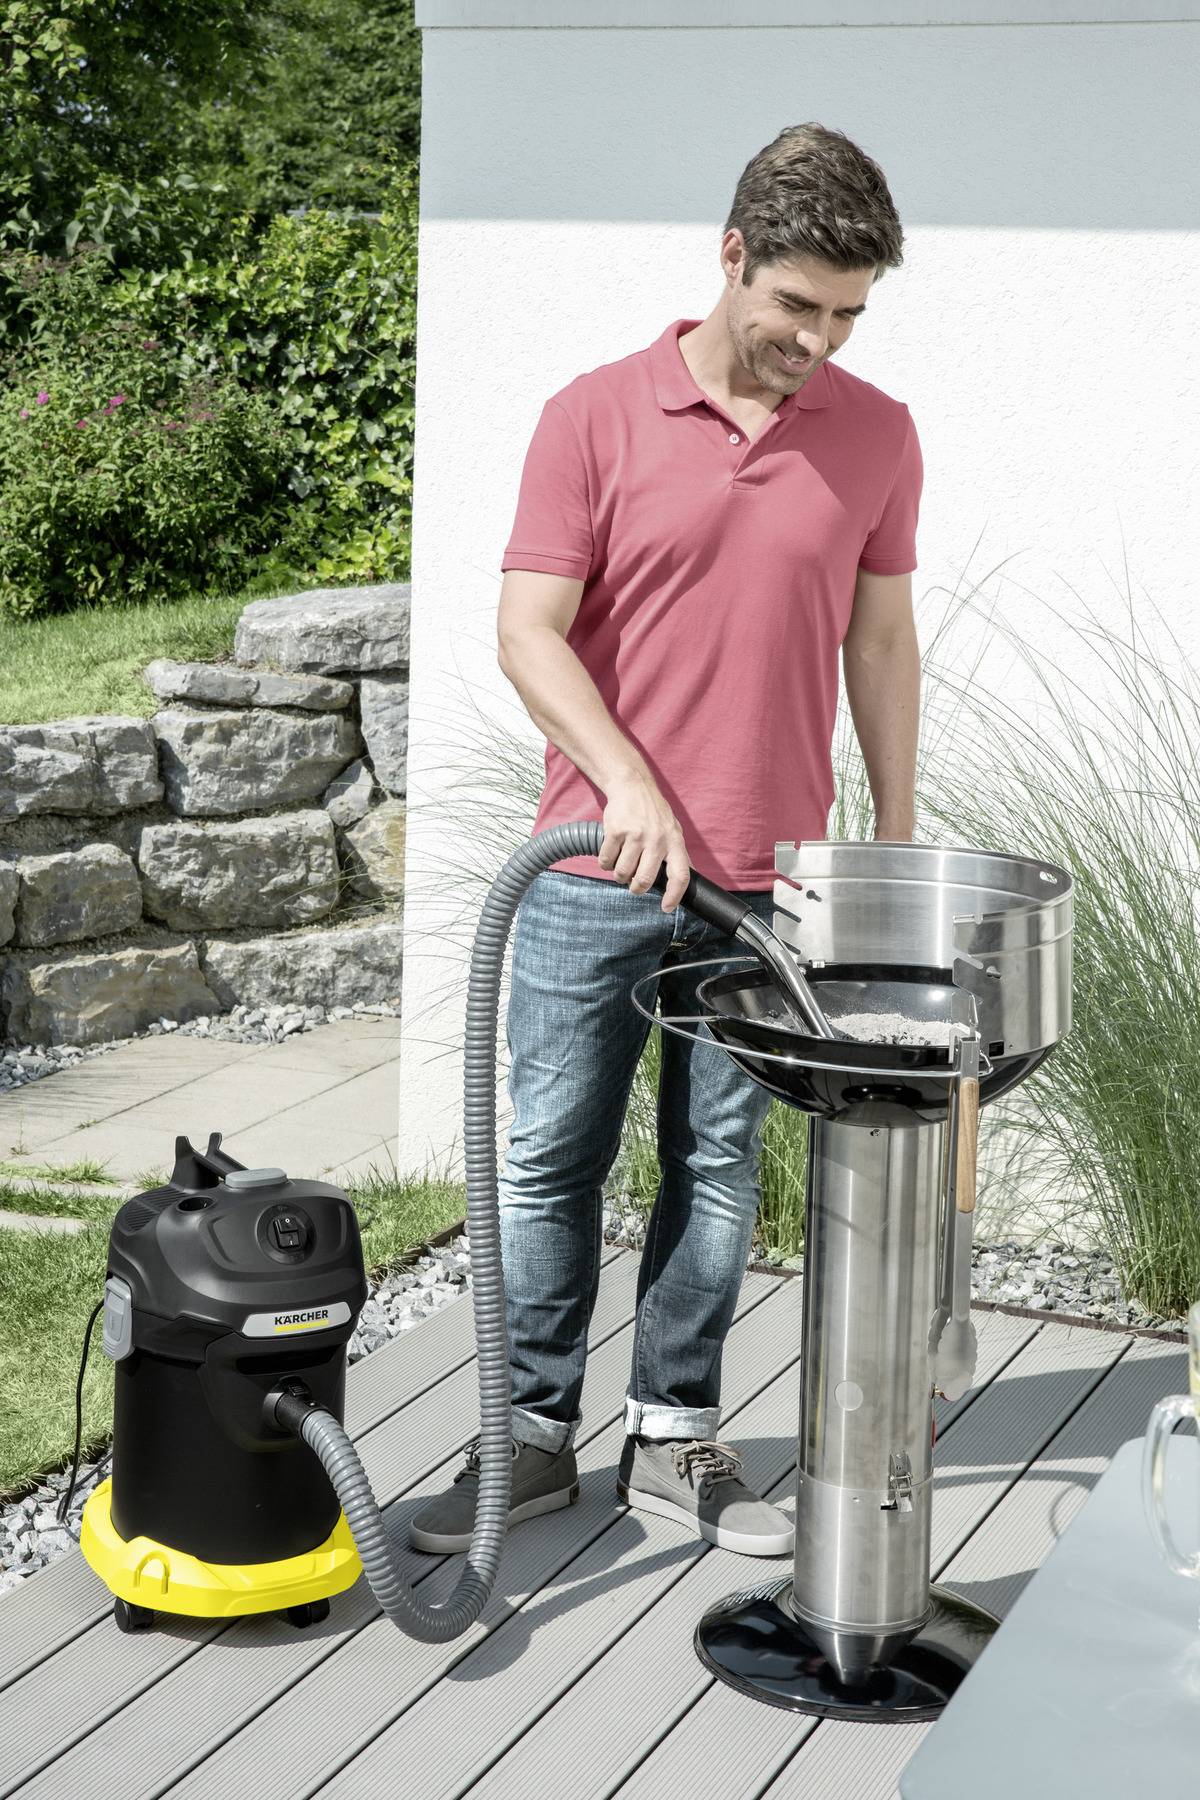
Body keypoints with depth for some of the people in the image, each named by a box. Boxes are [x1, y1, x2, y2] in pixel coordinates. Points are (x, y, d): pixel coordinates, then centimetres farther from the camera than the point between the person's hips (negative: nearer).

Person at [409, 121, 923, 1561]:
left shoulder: (877, 438, 4)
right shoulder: (596, 418, -4)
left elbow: (879, 642, 11)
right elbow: (530, 632, -6)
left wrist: (896, 838, 9)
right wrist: (627, 781, -18)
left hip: (768, 884, 2)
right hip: (597, 875, -2)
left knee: (719, 1167, 10)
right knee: (551, 1161, 5)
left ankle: (674, 1439, 23)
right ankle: (534, 1434, 18)